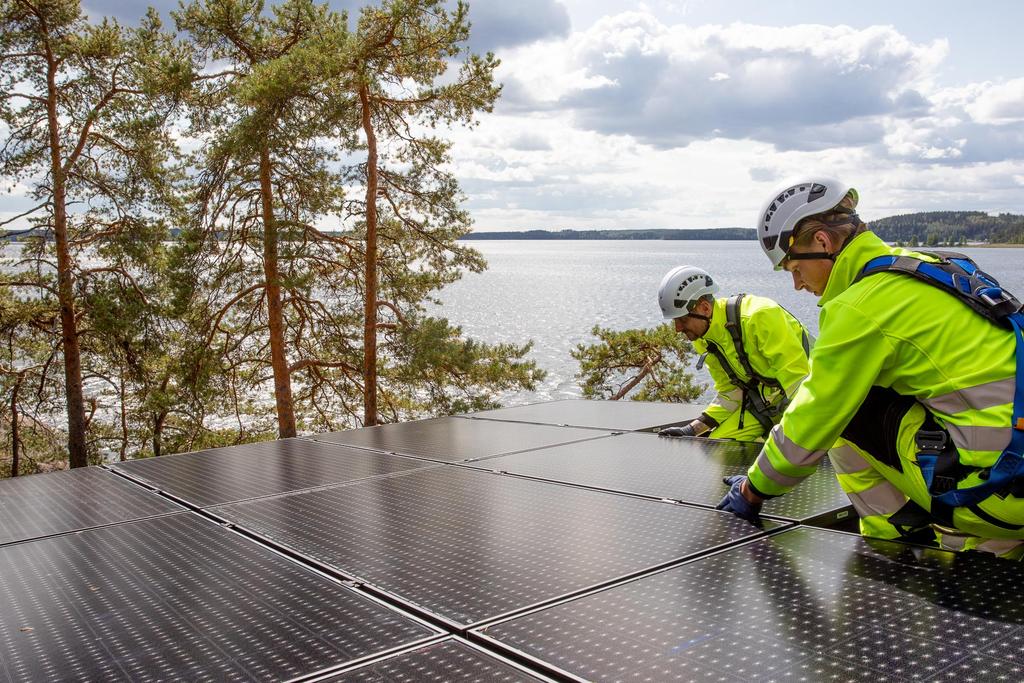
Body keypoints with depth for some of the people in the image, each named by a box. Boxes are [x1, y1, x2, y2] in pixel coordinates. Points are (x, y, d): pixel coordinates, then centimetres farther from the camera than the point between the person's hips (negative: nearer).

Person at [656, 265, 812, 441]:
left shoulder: (760, 317, -27)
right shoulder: (705, 341, -1)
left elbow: (797, 374, -26)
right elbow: (730, 394, 6)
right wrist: (692, 430, -4)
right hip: (764, 402, 8)